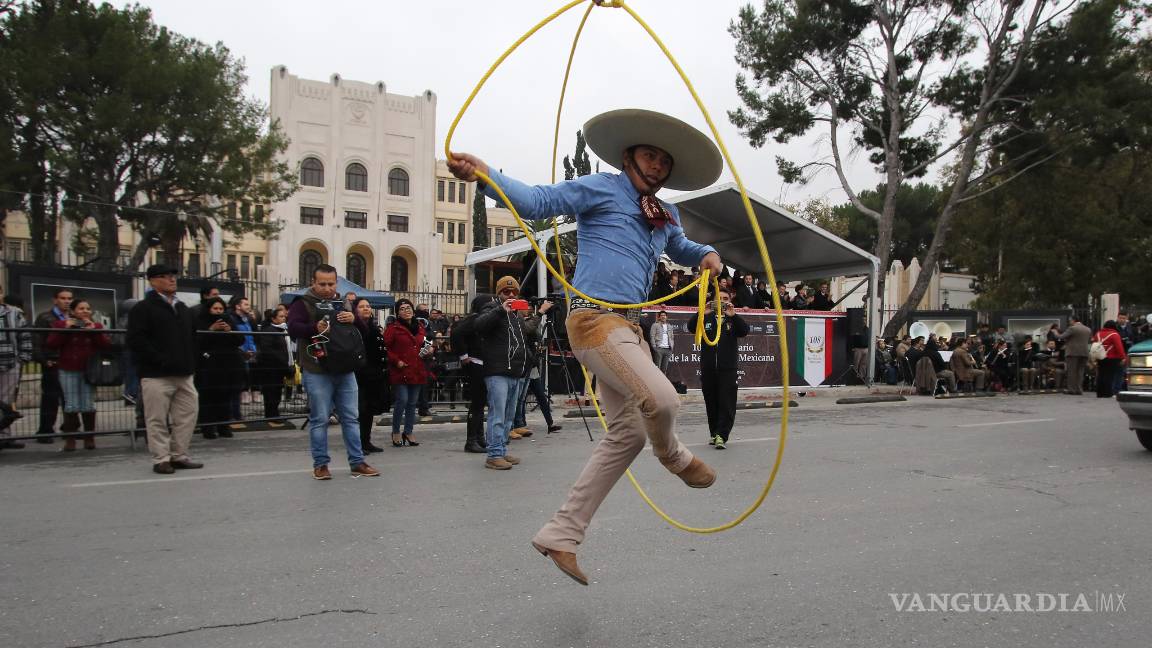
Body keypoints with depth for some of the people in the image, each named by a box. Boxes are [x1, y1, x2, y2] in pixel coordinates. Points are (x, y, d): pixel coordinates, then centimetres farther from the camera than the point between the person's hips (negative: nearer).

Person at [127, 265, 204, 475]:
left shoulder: (182, 308, 19)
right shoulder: (143, 308, -3)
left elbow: (192, 337, 25)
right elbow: (136, 340, -12)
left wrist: (191, 362, 11)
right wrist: (160, 360, -18)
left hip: (184, 374, 7)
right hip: (156, 375, -7)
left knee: (187, 415, 8)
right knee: (157, 420, -1)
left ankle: (179, 456, 19)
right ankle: (161, 459, 9)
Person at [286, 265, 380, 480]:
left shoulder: (342, 303, 16)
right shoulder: (303, 303, 0)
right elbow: (292, 328, -14)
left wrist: (354, 319, -5)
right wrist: (315, 329, -31)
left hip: (345, 370, 5)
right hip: (317, 372, -5)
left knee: (351, 417, 8)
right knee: (320, 419, 1)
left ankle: (357, 462, 15)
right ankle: (320, 464, 13)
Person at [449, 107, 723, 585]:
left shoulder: (666, 216, 21)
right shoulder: (602, 188, 0)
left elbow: (681, 249, 41)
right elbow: (537, 202, -8)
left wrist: (707, 255, 18)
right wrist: (485, 175, -24)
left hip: (628, 326, 9)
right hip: (595, 318, -9)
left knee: (627, 434, 10)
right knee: (661, 399, -26)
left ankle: (561, 534, 16)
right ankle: (674, 457, 12)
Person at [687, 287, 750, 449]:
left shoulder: (734, 319, 7)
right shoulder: (707, 318, 10)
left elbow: (745, 331, -11)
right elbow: (691, 327, -7)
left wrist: (733, 315, -24)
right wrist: (701, 313, -23)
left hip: (728, 368, -2)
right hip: (708, 368, 2)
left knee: (727, 404, -8)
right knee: (711, 403, 9)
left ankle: (721, 436, -8)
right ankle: (713, 433, 21)